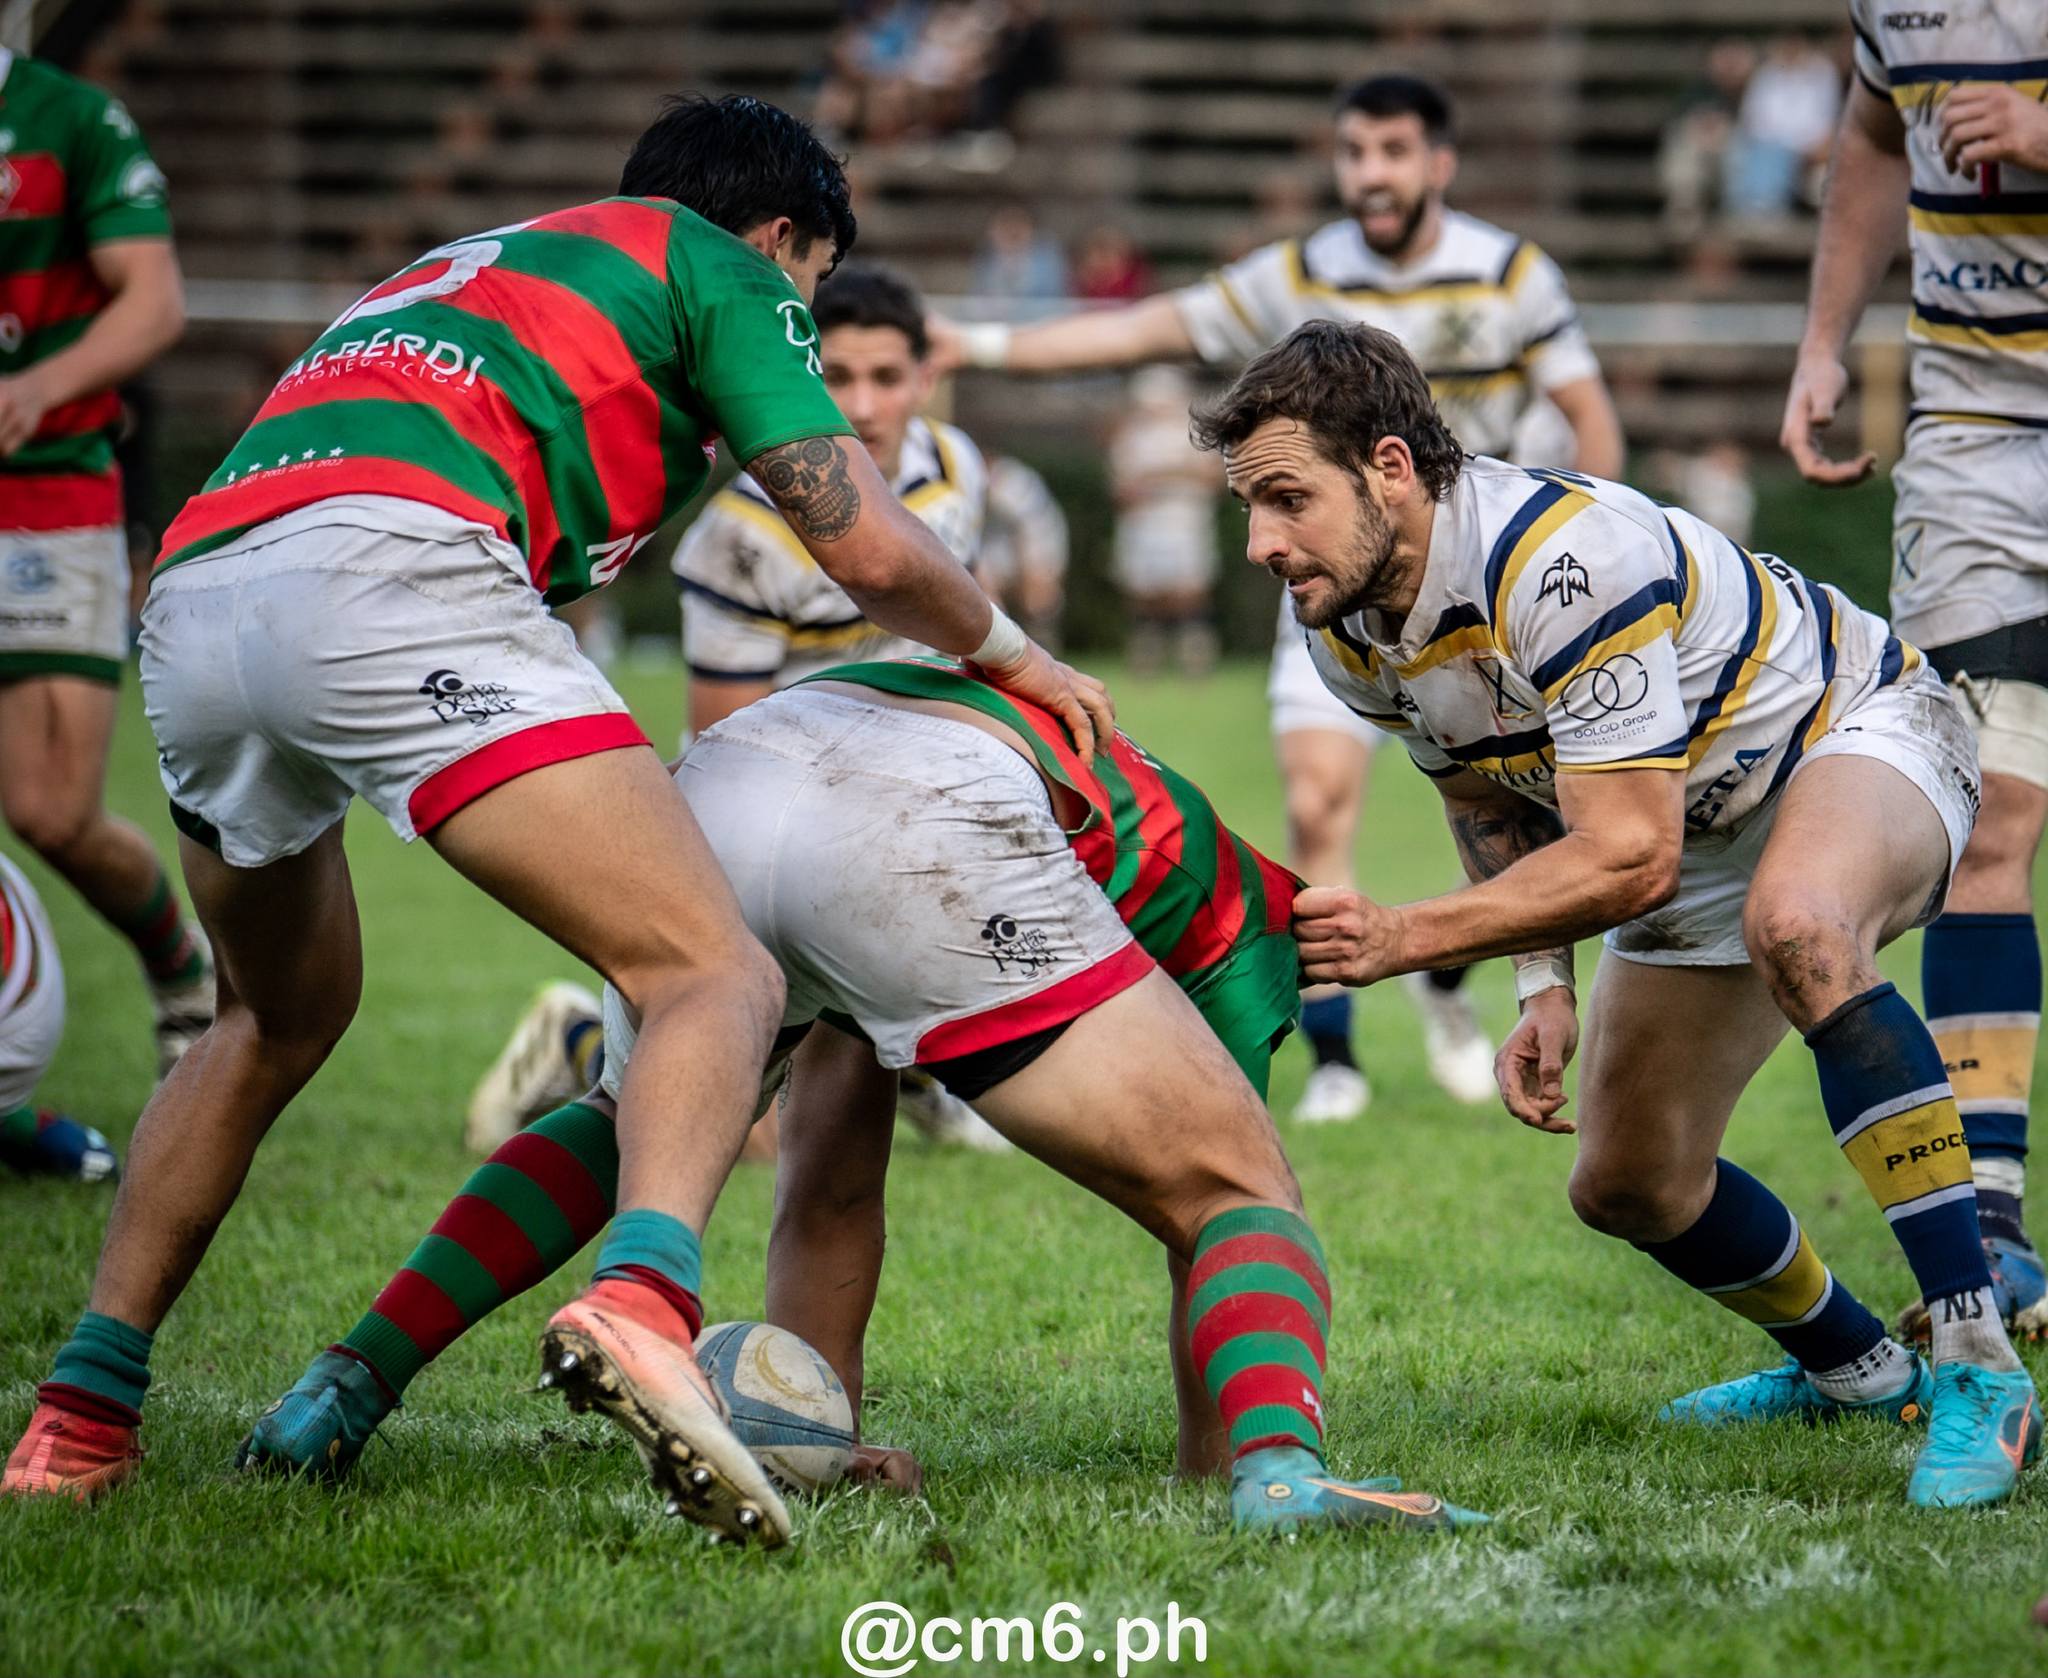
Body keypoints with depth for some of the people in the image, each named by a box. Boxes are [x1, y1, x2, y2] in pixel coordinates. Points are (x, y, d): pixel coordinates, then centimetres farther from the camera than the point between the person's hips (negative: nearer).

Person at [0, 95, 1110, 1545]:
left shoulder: (465, 271, 40)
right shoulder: (715, 267, 20)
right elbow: (870, 548, 13)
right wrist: (1012, 656, 32)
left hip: (188, 603, 8)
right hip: (388, 568, -8)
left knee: (281, 1018, 31)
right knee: (719, 979, -10)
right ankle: (644, 1304, -39)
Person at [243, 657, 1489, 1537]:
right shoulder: (1245, 910, 34)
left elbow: (823, 1184, 47)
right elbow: (1207, 1186, 26)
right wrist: (1210, 1462, 33)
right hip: (926, 818, -6)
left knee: (621, 1133, 38)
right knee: (1243, 1193, 5)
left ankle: (350, 1383, 23)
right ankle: (1280, 1473, -25)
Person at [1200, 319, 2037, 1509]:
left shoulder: (1568, 558, -37)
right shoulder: (1345, 625, -10)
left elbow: (1629, 859, -36)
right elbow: (1493, 795, 9)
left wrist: (1403, 939, -34)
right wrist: (1543, 988, -3)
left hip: (1866, 738, -9)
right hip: (1711, 827, 9)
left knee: (1797, 924, -42)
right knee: (1628, 1184, 9)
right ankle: (1855, 1370, 38)